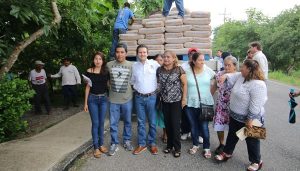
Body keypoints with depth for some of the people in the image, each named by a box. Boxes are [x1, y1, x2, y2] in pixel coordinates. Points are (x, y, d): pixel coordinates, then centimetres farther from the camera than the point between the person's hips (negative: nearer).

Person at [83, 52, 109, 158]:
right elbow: (87, 87, 1)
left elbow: (108, 85, 7)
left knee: (101, 122, 10)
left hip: (103, 99, 2)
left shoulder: (106, 72, 0)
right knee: (95, 123, 2)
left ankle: (101, 144, 24)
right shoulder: (89, 71, -4)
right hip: (93, 99, -2)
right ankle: (96, 147, 13)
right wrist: (86, 102, 1)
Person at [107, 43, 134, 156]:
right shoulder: (109, 65, -3)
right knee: (113, 123, 6)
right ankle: (114, 144, 21)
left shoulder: (131, 65, -5)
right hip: (113, 99, 0)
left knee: (127, 121, 14)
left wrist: (130, 91, 3)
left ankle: (127, 141, 32)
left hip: (127, 99, 0)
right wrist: (111, 88, 6)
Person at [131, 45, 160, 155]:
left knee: (152, 122, 8)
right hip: (139, 97, 2)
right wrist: (136, 88, 7)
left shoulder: (154, 64, -5)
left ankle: (152, 143, 23)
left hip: (151, 97, -2)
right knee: (141, 122, 10)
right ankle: (141, 144, 22)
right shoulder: (134, 66, 4)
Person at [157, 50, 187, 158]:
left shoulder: (179, 69, -9)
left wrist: (184, 98, -9)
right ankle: (169, 145, 28)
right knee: (167, 124, 11)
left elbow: (185, 84, -6)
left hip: (176, 101, -4)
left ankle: (177, 148, 16)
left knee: (175, 124, 1)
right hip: (165, 101, 4)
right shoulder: (159, 70, 3)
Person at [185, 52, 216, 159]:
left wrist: (209, 95, 7)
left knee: (204, 127, 3)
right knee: (193, 126, 13)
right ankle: (195, 145, 32)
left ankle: (206, 148, 20)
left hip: (205, 103, 0)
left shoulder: (209, 71, -1)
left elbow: (214, 85, 8)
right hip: (191, 104, 1)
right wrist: (189, 95, 5)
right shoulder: (187, 71, -4)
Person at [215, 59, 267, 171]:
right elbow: (232, 77, 17)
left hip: (249, 118, -8)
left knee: (251, 140, 11)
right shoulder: (241, 76, -2)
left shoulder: (257, 85, -29)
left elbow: (255, 105, -29)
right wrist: (225, 76, -5)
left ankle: (256, 162, 32)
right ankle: (227, 153, 41)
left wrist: (250, 119, -25)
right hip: (235, 115, 8)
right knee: (232, 135, 22)